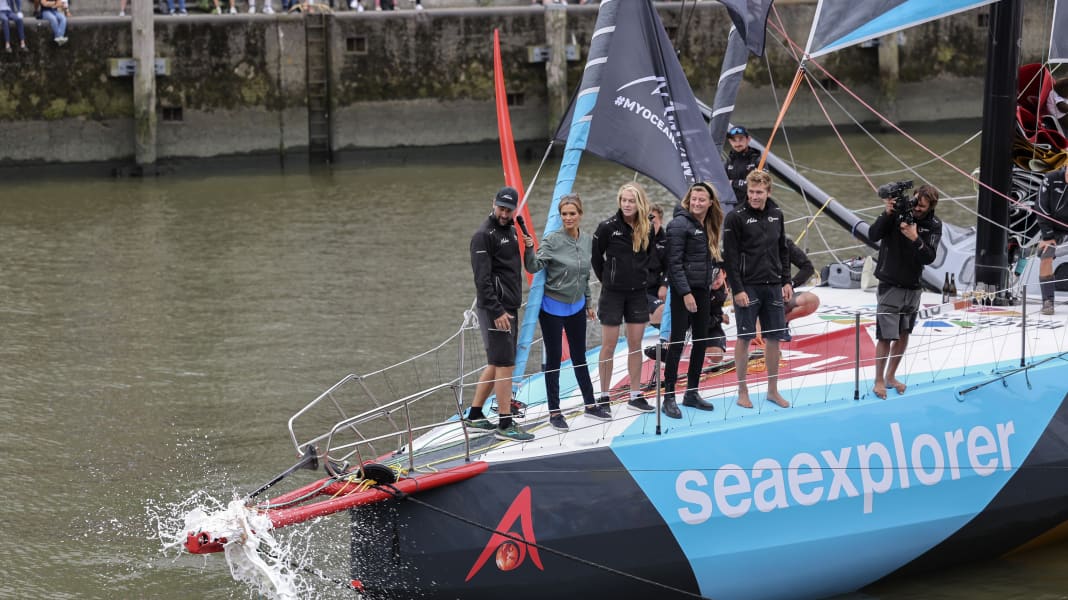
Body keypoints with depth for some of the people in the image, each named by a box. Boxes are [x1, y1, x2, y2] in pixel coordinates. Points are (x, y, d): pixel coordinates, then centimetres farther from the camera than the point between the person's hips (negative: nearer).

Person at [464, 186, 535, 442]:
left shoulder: (511, 230, 16)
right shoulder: (484, 236, -13)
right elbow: (482, 279, -19)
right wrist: (497, 311, -22)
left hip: (509, 307, 9)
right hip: (495, 309, -9)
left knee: (496, 364, 14)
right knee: (505, 364, -9)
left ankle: (475, 416, 22)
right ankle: (505, 425, -7)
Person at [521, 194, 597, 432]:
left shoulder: (588, 240, 2)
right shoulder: (553, 240, -16)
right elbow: (534, 267, -25)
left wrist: (588, 302, 18)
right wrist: (529, 250, -43)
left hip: (576, 307, 5)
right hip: (553, 307, -5)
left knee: (579, 356, 16)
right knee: (554, 359, 2)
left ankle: (590, 403, 28)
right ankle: (554, 412, 9)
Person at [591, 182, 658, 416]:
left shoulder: (648, 229, 1)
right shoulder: (608, 227, -10)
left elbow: (652, 257, 14)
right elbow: (596, 257, 0)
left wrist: (645, 279, 7)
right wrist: (607, 280, 6)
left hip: (638, 292, 4)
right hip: (613, 292, -3)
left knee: (636, 344, 8)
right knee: (609, 346, -1)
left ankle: (636, 396, 16)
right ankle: (604, 399, 5)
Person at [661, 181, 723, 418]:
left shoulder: (708, 227, 13)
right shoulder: (680, 224, -11)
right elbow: (675, 262, -16)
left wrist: (714, 276, 6)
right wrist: (685, 293, -19)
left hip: (703, 291, 8)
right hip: (683, 291, -8)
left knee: (701, 341, 11)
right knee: (677, 342, -7)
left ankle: (692, 393, 21)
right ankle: (669, 398, -5)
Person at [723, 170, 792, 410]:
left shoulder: (776, 215, 9)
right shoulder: (736, 218, -8)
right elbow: (730, 257, -11)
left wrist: (786, 281, 10)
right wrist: (737, 289, -15)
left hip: (773, 286, 5)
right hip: (748, 287, -5)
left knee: (774, 338, 7)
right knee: (745, 337, 0)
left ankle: (773, 390, 17)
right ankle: (742, 391, 8)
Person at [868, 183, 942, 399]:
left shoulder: (934, 226, -4)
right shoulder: (897, 214, -13)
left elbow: (929, 258, -13)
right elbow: (873, 235, -22)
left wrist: (915, 239, -30)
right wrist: (887, 214, -34)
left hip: (912, 288, 4)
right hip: (890, 286, -4)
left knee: (904, 334, 13)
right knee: (886, 336, -5)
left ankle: (891, 376, 27)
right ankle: (879, 380, 7)